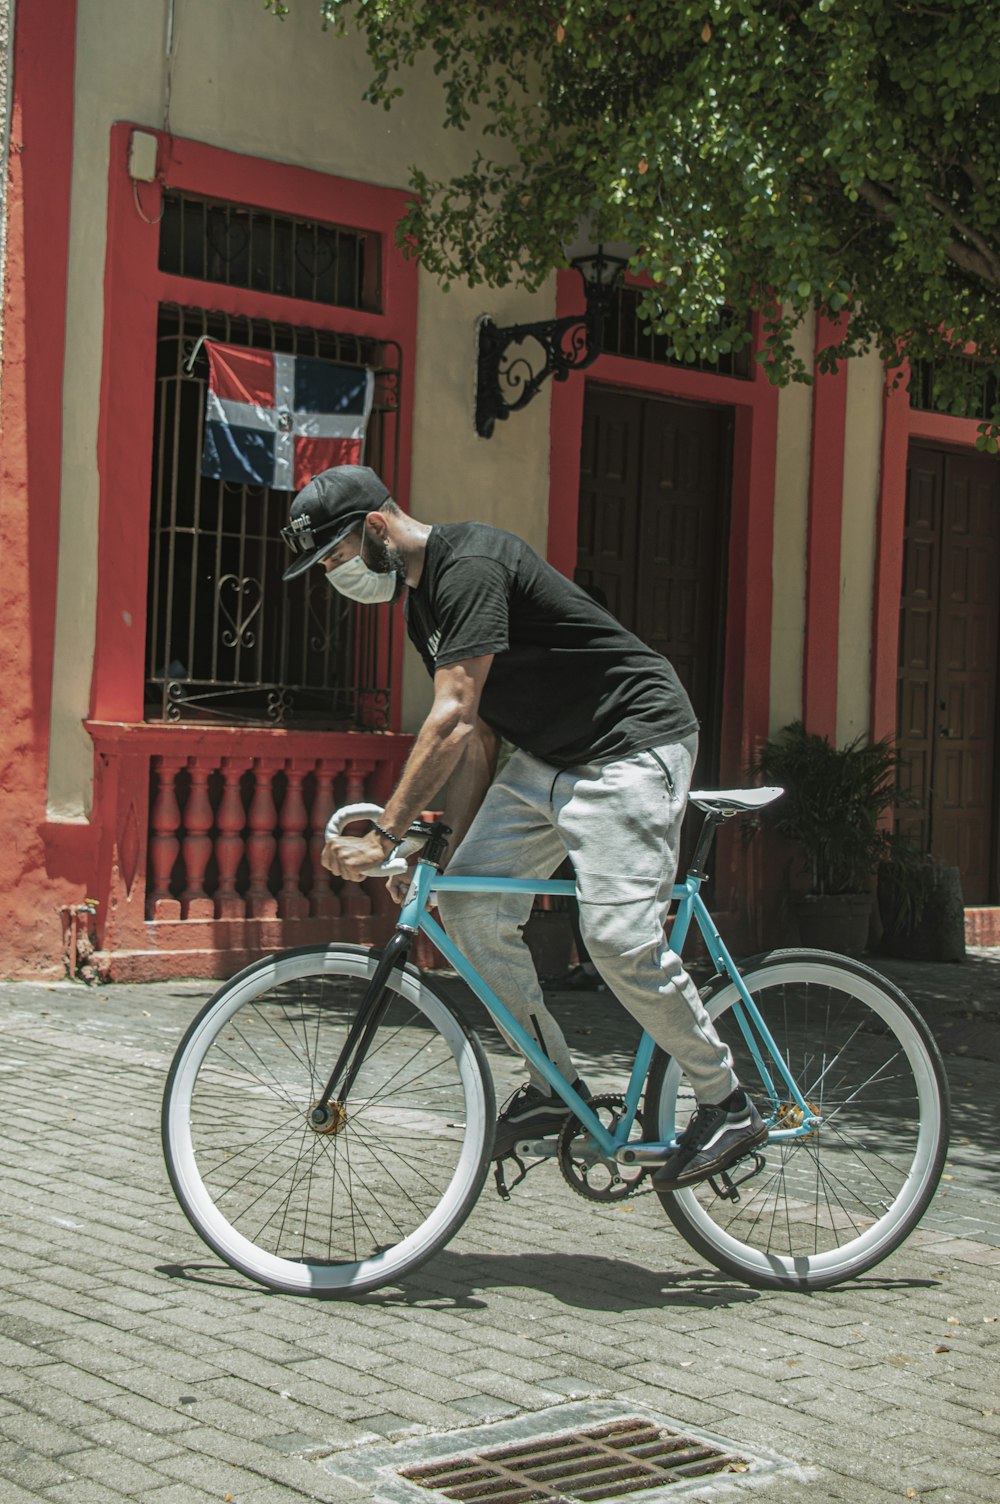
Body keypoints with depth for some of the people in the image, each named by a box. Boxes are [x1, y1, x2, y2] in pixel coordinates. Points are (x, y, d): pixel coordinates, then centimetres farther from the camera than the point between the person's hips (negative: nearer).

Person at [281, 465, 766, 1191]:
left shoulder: (470, 565, -20)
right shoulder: (423, 597, 12)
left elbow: (451, 721, -27)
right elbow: (475, 737, 14)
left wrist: (383, 837, -27)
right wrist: (457, 853, 9)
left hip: (633, 746, -10)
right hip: (549, 757, 10)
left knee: (620, 939, -17)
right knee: (470, 905, -2)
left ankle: (729, 1105, 0)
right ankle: (556, 1085, 10)